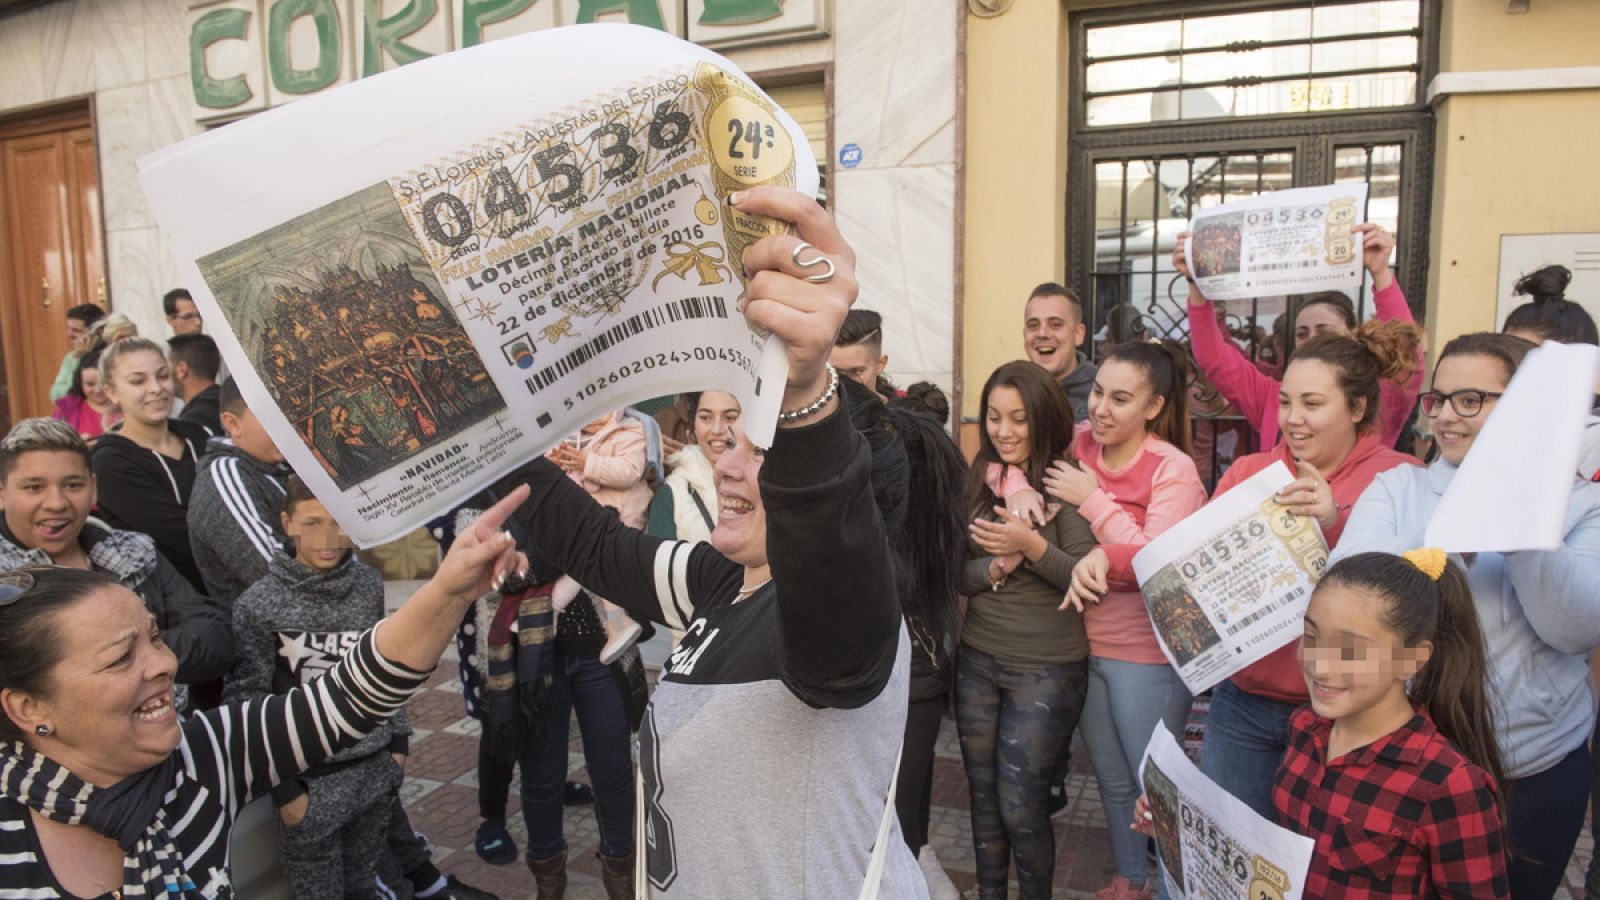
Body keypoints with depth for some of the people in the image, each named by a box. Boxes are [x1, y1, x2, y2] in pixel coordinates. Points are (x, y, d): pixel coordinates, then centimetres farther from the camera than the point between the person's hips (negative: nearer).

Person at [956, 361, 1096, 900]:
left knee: (1020, 809, 3)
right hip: (977, 659, 5)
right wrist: (993, 568, -17)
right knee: (983, 798, 17)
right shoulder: (978, 482, 2)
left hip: (1047, 669, -5)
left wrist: (1032, 546, -29)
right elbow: (957, 573, 3)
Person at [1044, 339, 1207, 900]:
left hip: (1148, 656, -6)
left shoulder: (1174, 470, -17)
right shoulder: (1077, 447, -2)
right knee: (1112, 781, 22)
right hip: (1085, 643, 6)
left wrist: (1093, 500, -22)